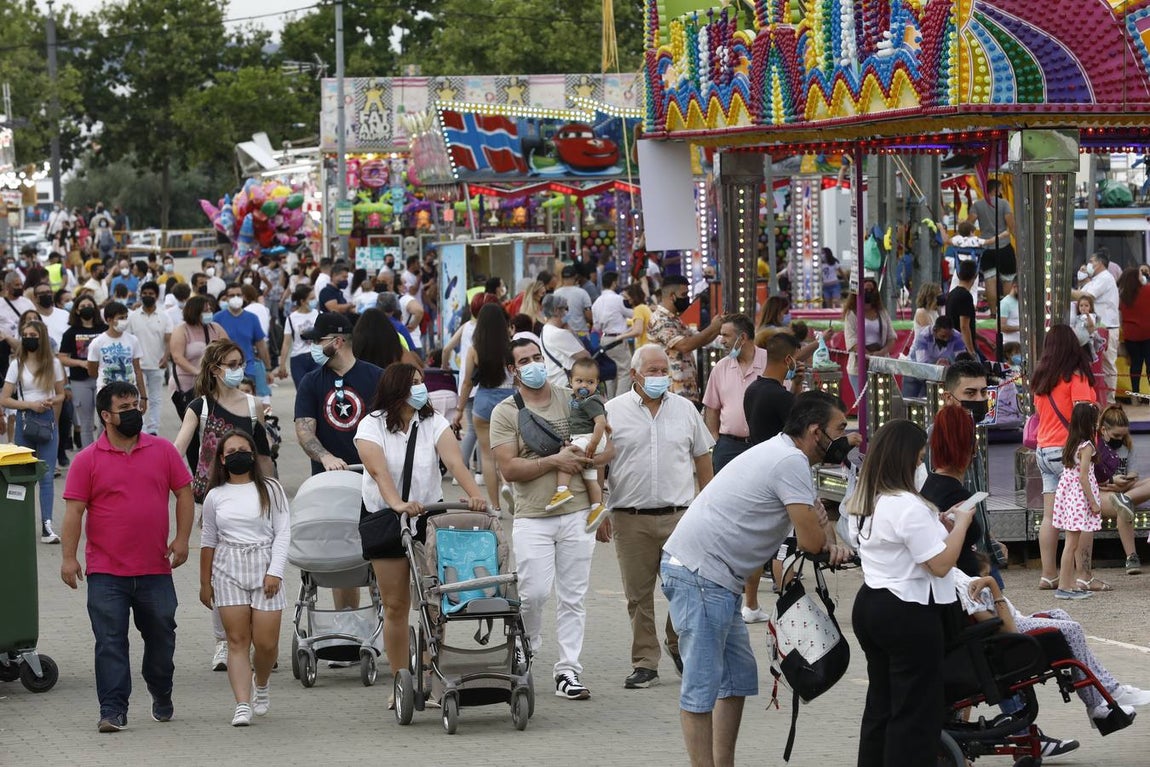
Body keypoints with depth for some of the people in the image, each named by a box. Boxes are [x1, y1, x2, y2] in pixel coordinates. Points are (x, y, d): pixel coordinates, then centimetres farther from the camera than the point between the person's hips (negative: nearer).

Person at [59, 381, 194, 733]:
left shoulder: (163, 451, 6)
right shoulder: (87, 460, -1)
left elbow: (184, 494, 9)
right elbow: (74, 510, -2)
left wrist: (182, 539, -1)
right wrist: (68, 556, -9)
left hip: (155, 569, 2)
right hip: (106, 572, -2)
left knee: (161, 636, 13)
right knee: (110, 642, -5)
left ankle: (162, 699, 34)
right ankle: (113, 711, -3)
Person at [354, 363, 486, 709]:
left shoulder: (433, 422, -1)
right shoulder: (372, 425, -8)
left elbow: (454, 461, -16)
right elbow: (378, 470, -24)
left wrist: (475, 494, -34)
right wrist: (398, 503, -42)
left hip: (430, 516, 2)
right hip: (385, 519, -1)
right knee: (395, 605, 2)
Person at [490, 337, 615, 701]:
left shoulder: (573, 401, 10)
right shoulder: (505, 412, 0)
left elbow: (607, 446, 11)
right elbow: (508, 468, -9)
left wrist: (581, 461, -9)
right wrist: (554, 461, -14)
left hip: (576, 513, 3)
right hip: (532, 517, -3)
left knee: (573, 597, 3)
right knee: (534, 592, -10)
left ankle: (568, 670, 9)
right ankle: (525, 650, 17)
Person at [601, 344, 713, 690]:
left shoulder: (684, 409, 9)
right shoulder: (613, 412, 2)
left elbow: (702, 459, 15)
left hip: (679, 515, 1)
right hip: (631, 518, -1)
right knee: (638, 596, 3)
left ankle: (678, 645, 24)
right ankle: (644, 663, 11)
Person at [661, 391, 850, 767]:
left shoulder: (781, 452, 16)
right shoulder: (791, 463, -16)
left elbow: (811, 530, 22)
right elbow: (810, 540, -18)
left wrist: (829, 543, -1)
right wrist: (825, 532, 6)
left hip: (716, 579, 11)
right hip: (700, 576, -11)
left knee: (738, 677, 16)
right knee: (702, 685, -8)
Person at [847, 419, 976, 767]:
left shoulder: (863, 503, 9)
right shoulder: (909, 507, -20)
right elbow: (941, 564, -19)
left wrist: (938, 523, 14)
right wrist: (961, 523, -7)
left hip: (870, 604, 9)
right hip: (910, 614, -9)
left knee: (880, 703, 15)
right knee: (917, 712, -2)